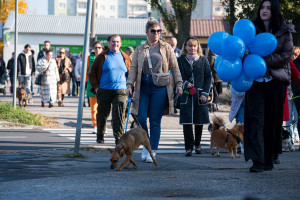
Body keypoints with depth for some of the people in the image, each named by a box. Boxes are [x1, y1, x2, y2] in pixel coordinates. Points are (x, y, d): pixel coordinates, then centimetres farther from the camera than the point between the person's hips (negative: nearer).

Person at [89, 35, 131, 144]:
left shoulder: (125, 58, 10)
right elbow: (92, 73, 8)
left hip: (120, 91, 0)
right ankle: (100, 135, 27)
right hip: (104, 91, 0)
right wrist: (96, 87, -2)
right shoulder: (102, 57, 4)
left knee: (119, 114, -11)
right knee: (102, 114, 8)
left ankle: (119, 137, -12)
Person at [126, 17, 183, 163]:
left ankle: (152, 152, 6)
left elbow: (174, 67, 9)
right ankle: (146, 146, 14)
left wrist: (178, 84, 0)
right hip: (143, 87, 2)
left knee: (155, 121, -1)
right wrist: (129, 85, -3)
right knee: (140, 118, -6)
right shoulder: (139, 50, 13)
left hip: (160, 87, -2)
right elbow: (133, 68, 9)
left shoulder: (166, 48, 9)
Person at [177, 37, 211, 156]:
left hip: (200, 96, 1)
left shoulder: (203, 60, 8)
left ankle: (197, 144, 23)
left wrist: (205, 93, -3)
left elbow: (208, 77, 7)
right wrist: (185, 84, -14)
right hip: (186, 96, -1)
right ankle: (189, 147, -3)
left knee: (199, 121, 6)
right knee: (187, 122, -8)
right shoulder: (180, 61, 7)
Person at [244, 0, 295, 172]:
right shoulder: (252, 29, 9)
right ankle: (257, 160, -16)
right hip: (255, 80, 0)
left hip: (276, 80, 0)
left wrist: (265, 61, -14)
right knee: (255, 118, -11)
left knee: (273, 120, 4)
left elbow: (287, 55, -4)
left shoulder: (284, 31, 5)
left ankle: (269, 160, 14)